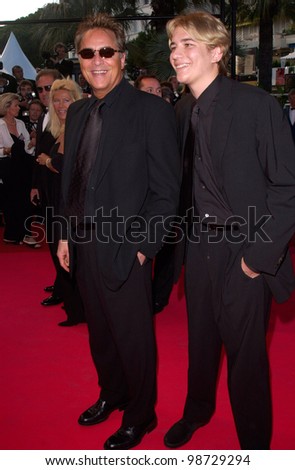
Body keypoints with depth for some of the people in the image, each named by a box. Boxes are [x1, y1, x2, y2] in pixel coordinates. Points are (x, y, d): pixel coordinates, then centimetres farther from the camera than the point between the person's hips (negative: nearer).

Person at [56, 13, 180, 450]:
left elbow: (166, 189, -12)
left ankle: (139, 416, 31)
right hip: (83, 244, 7)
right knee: (100, 332, 21)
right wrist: (66, 233, 11)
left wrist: (141, 245, -15)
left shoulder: (152, 110, -11)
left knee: (134, 336, 8)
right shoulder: (77, 112, 10)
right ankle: (111, 395, 44)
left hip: (125, 246, -6)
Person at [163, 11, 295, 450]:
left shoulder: (257, 104, -13)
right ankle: (197, 410, 45)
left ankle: (254, 442, 26)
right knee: (200, 337, 20)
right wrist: (184, 232, 7)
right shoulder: (183, 110, 6)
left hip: (244, 250, -5)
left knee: (245, 350, 4)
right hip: (199, 243, 6)